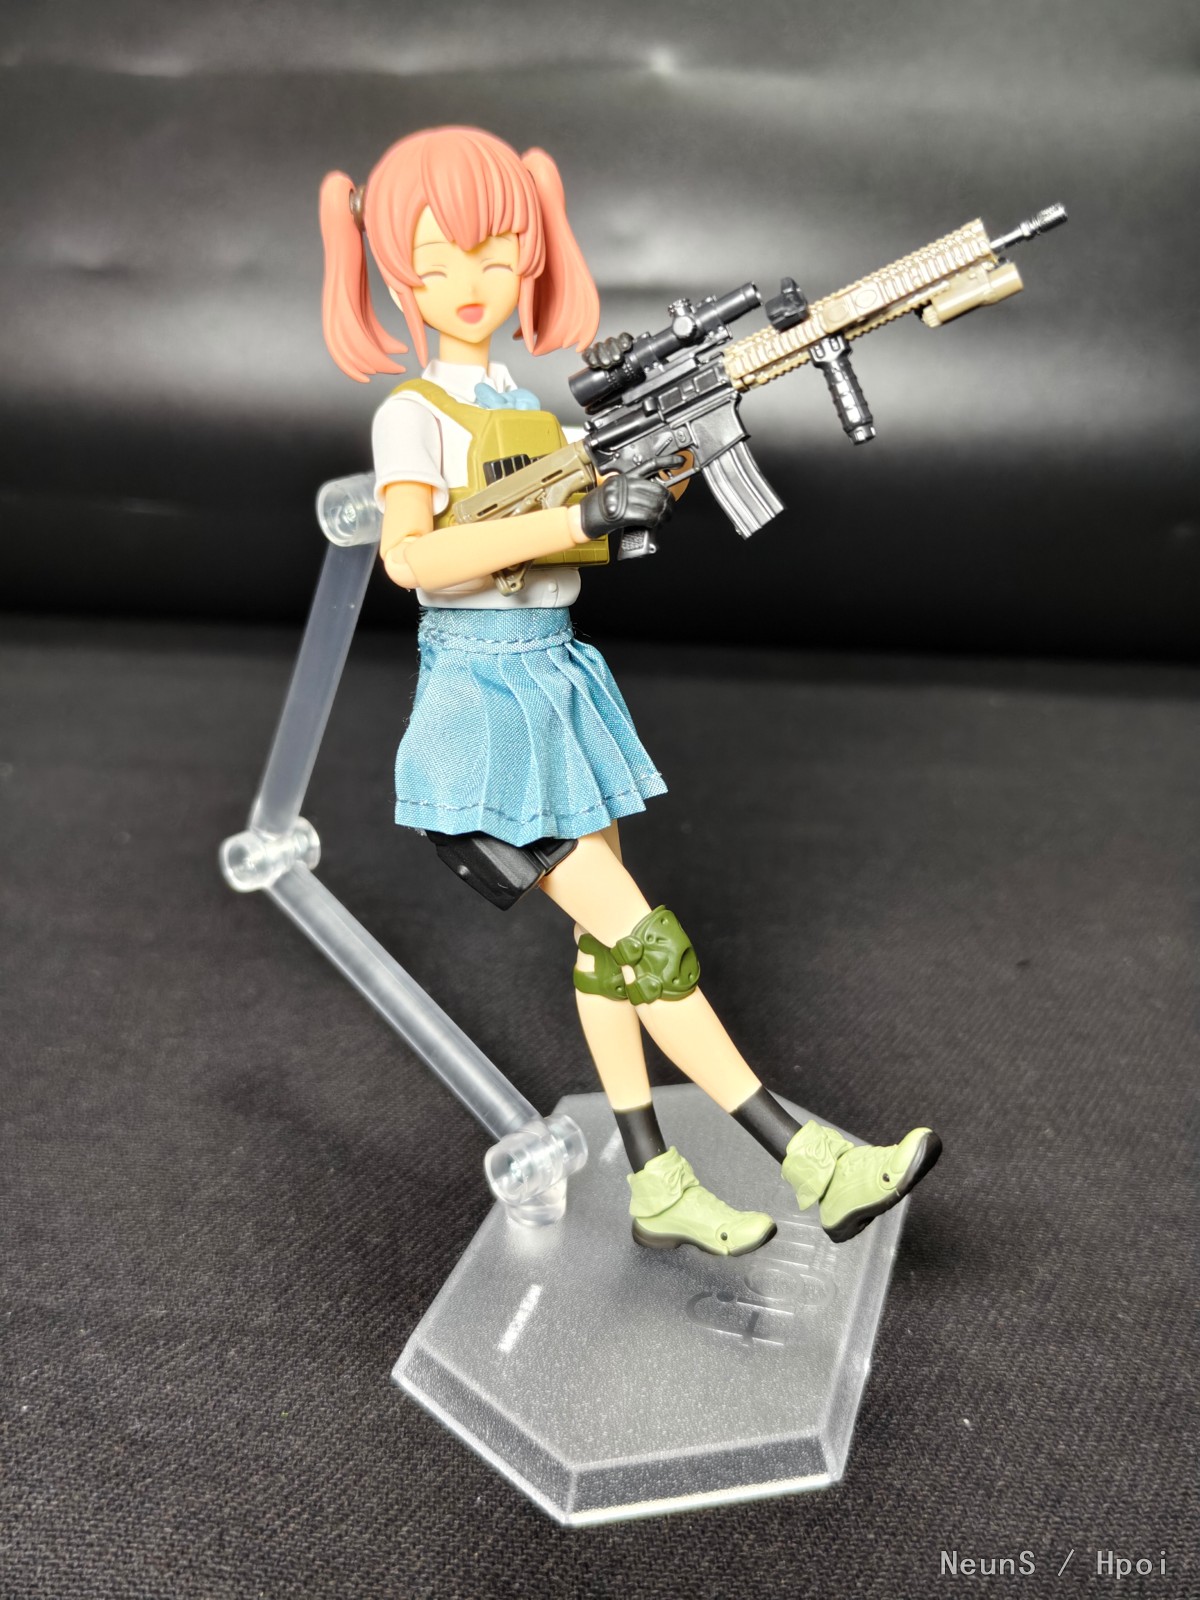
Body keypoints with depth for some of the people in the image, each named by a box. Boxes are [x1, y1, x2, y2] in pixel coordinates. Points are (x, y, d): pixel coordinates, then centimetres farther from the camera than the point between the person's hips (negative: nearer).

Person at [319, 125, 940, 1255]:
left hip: (556, 683, 8)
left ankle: (656, 1185, 20)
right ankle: (815, 1166, -4)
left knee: (605, 936, 10)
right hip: (481, 696, -8)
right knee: (639, 934, -9)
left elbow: (637, 499, 15)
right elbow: (406, 555, -27)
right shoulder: (412, 412, -11)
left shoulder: (539, 401, 9)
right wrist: (579, 518, -30)